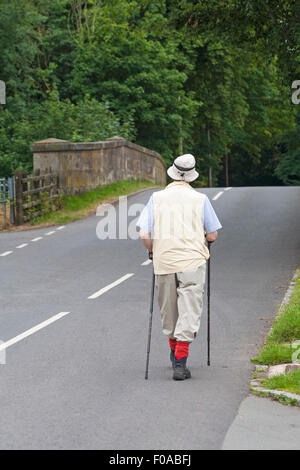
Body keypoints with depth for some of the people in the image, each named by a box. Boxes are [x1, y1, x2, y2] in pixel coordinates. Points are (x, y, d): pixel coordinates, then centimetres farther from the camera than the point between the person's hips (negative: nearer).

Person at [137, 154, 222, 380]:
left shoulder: (157, 198, 3)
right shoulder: (200, 199, 1)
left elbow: (144, 234, -2)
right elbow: (212, 235, 5)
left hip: (164, 262, 2)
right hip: (192, 262, -2)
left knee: (169, 312, 19)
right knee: (189, 313, -2)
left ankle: (175, 352, 33)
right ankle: (180, 362, -10)